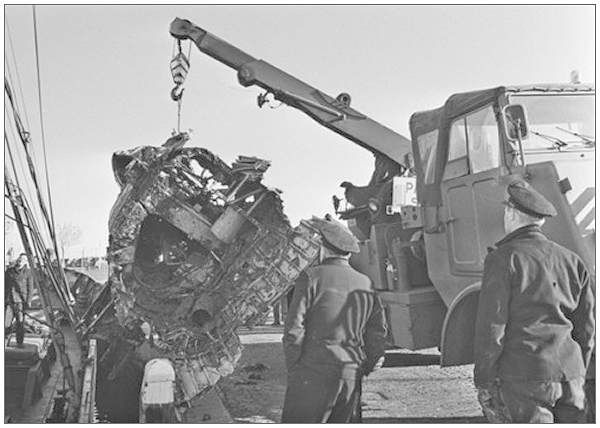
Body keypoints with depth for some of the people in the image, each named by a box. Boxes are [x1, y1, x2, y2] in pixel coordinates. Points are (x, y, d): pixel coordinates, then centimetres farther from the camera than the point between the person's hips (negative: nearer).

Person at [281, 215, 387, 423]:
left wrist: (293, 368, 0)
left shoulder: (312, 277, -7)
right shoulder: (366, 285, 9)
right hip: (351, 379, 6)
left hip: (314, 376, -5)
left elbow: (294, 330, -12)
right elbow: (378, 334, 11)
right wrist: (362, 370, 19)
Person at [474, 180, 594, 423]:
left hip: (523, 378, -6)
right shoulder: (571, 261, 12)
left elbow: (491, 328, -10)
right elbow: (586, 330, 15)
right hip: (569, 375, 6)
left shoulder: (504, 259, -7)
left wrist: (483, 382, -3)